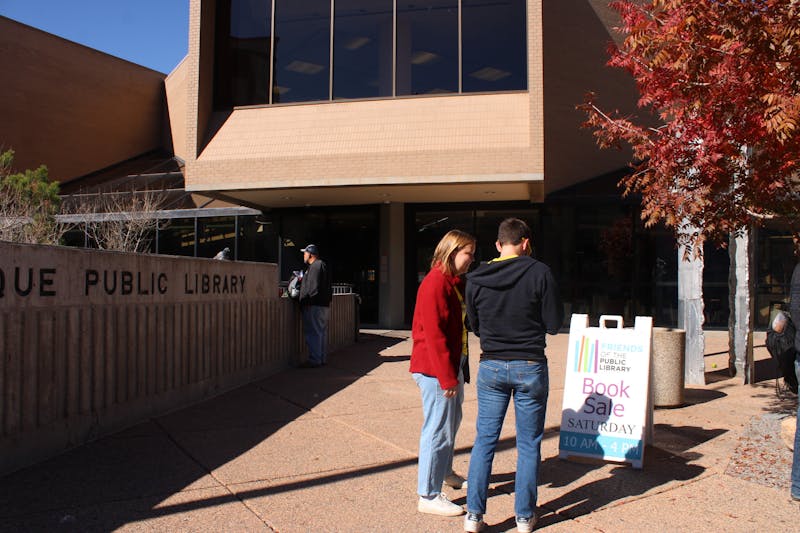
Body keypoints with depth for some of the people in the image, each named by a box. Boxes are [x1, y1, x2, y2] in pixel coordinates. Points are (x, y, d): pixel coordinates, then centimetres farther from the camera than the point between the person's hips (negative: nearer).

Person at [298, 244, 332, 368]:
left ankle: (314, 360, -6)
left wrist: (306, 302, -20)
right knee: (322, 332, 14)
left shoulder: (316, 266, -13)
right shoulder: (322, 265, 21)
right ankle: (322, 358, 20)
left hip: (315, 306, -11)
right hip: (323, 305, 11)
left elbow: (314, 288, -21)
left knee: (313, 333, -7)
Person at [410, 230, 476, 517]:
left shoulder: (455, 282, 14)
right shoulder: (435, 283, -17)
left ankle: (444, 472, 45)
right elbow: (434, 333, -22)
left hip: (452, 366, 10)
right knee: (438, 430, -3)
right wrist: (447, 377, -20)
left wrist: (457, 371, 11)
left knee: (452, 421, 24)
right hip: (436, 369, -10)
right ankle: (429, 496, 9)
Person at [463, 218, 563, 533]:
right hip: (530, 367, -2)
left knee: (484, 440, 11)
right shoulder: (539, 273, -11)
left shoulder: (475, 279, -1)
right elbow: (554, 324, -7)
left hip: (491, 367, 2)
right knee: (528, 444, 10)